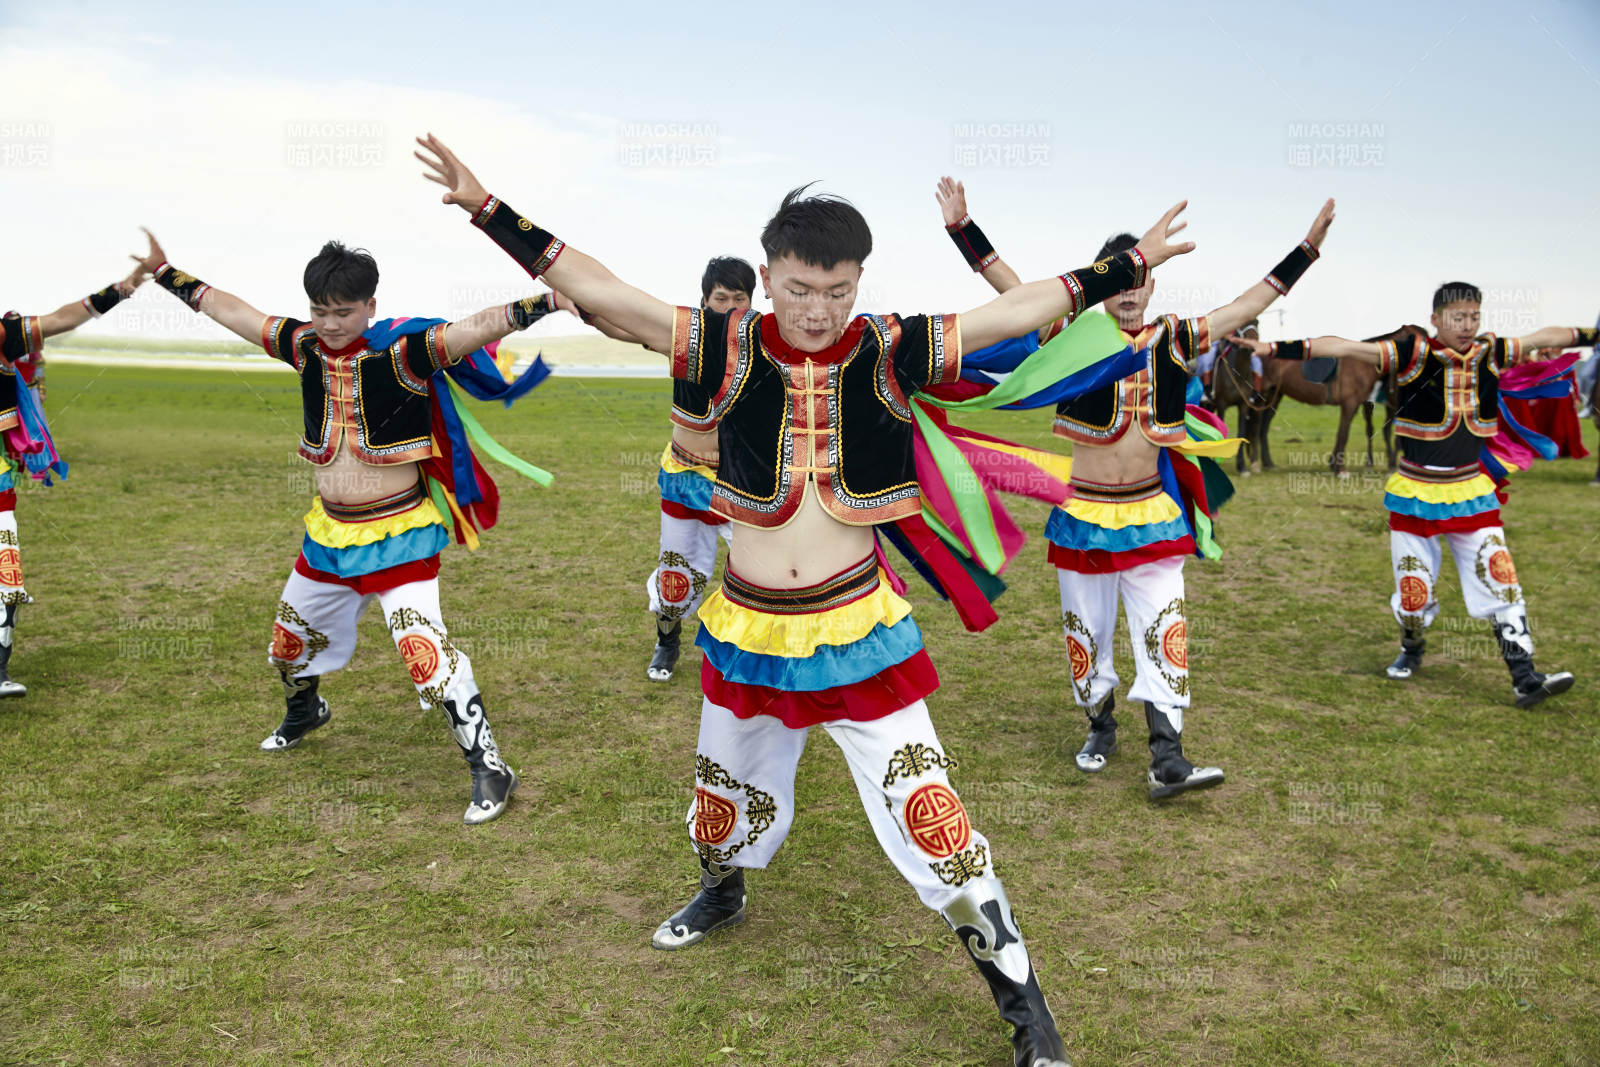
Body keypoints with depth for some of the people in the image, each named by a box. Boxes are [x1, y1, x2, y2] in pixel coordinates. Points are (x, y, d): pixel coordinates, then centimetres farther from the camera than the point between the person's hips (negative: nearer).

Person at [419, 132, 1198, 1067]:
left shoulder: (889, 355, -10)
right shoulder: (732, 349, -9)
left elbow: (1022, 310, -5)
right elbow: (598, 292, -11)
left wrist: (1127, 266, -3)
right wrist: (489, 209, -13)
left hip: (858, 630, -2)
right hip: (748, 630, 2)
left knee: (925, 809, -3)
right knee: (730, 785, 24)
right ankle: (722, 894, 59)